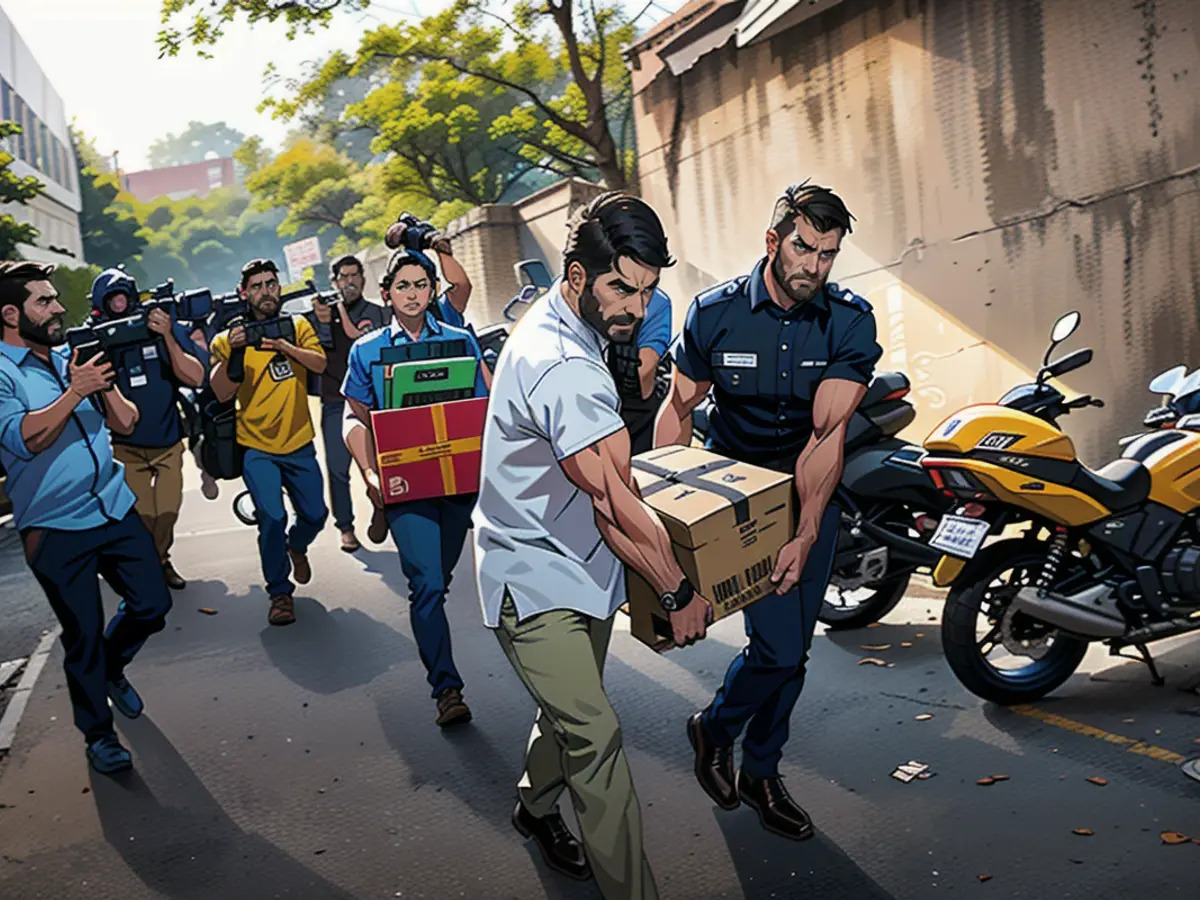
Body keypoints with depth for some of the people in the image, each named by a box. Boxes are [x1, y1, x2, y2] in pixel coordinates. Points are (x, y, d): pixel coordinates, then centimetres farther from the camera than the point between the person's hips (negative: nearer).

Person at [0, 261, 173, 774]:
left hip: (116, 509, 6)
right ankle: (98, 735, 23)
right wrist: (76, 390, -21)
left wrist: (104, 381, -7)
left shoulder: (72, 358, 11)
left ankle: (111, 667, 39)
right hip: (55, 528, -6)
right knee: (83, 635, 4)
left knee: (153, 603, 9)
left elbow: (125, 423, 10)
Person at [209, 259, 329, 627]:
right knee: (271, 517, -15)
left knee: (315, 515, 9)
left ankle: (296, 546, 45)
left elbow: (319, 364, -12)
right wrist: (234, 352, -25)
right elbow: (222, 393, -11)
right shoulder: (229, 338, -2)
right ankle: (280, 593, 3)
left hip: (299, 443, 3)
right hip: (257, 447, -2)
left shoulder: (297, 326, 4)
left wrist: (285, 346, -27)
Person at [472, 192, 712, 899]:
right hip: (536, 581, -10)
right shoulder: (562, 369, -28)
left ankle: (537, 806, 46)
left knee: (573, 710, 23)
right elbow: (614, 506, -26)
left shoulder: (563, 331, 5)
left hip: (580, 568, 10)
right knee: (596, 737, -12)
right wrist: (679, 593, -16)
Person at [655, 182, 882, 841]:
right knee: (779, 647, -10)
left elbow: (827, 433, -21)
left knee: (791, 647, 12)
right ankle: (714, 728, 22)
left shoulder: (851, 321, -13)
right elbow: (678, 409, -3)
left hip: (813, 496, 3)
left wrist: (804, 534, -28)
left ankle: (760, 774, 33)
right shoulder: (715, 313, -13)